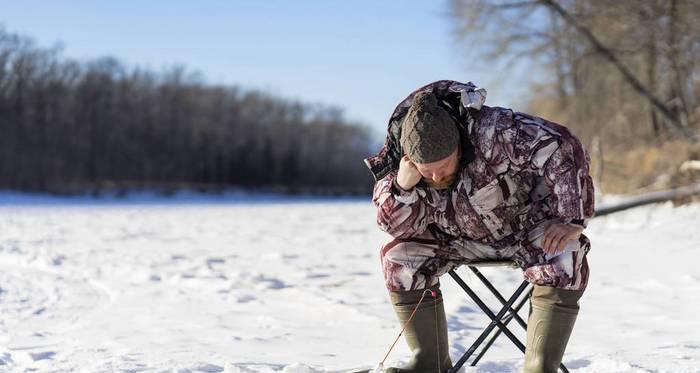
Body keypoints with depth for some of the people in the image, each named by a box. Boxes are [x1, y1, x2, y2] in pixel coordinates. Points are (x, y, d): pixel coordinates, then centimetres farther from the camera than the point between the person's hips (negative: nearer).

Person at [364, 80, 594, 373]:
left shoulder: (497, 132, -36)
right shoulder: (395, 158, -19)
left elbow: (561, 148, -32)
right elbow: (398, 227, -12)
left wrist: (573, 221, -30)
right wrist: (402, 187, -34)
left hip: (527, 223, -4)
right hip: (461, 238, 4)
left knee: (564, 263, -33)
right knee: (397, 257, -16)